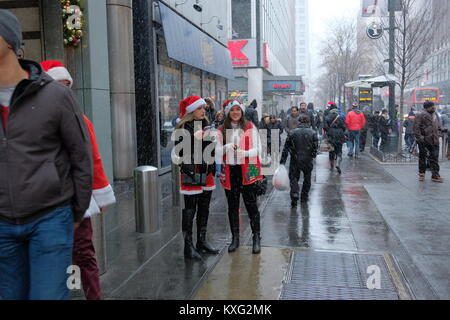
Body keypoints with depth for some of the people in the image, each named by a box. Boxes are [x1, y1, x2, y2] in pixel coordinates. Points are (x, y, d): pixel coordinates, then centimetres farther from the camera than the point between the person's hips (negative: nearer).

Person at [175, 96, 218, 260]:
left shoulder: (205, 125, 14)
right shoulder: (184, 127, -9)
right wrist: (194, 138, -21)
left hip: (206, 173, 8)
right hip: (191, 174, -7)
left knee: (204, 209, 14)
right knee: (190, 210, -2)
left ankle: (202, 241, 26)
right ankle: (188, 247, 6)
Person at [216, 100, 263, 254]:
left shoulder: (250, 127, 3)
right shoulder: (222, 130, 9)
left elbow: (257, 149, -1)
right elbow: (217, 151, 1)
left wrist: (245, 153, -20)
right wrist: (227, 147, -20)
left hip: (248, 170, -2)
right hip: (229, 171, 2)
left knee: (251, 205, -1)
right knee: (232, 206, 10)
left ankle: (256, 238, 10)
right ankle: (235, 238, 22)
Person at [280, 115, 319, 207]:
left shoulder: (293, 133, -2)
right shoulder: (313, 133, -4)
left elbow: (286, 148, -3)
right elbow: (315, 148, -6)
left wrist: (282, 161, 0)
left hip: (295, 160, 0)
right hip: (308, 161, 1)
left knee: (294, 178, 8)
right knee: (307, 178, 19)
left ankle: (295, 195, -15)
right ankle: (304, 197, 26)